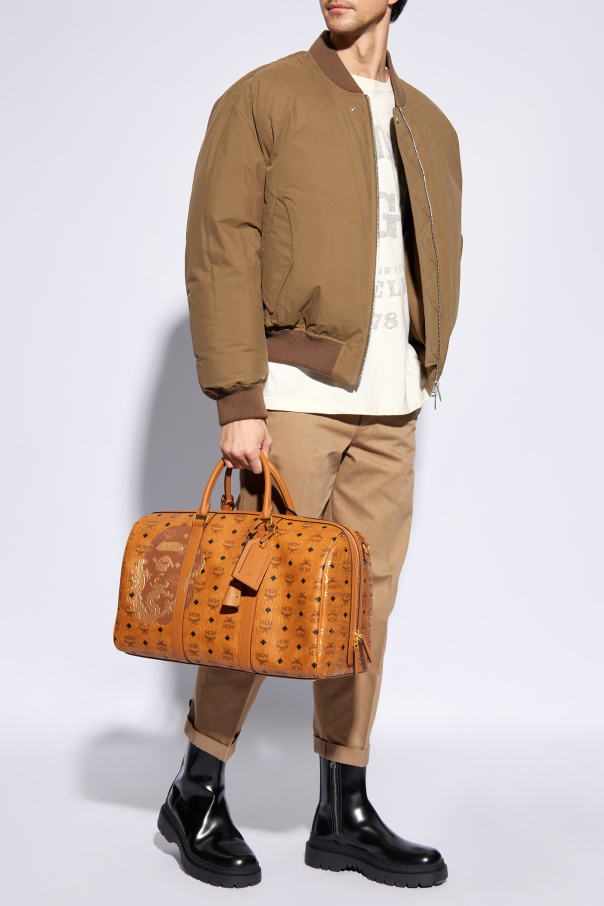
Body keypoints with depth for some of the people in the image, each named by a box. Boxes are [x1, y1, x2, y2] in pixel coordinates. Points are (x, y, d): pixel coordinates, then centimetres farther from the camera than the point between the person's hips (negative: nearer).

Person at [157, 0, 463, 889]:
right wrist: (237, 403, -16)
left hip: (390, 403, 6)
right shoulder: (260, 99, -1)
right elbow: (219, 256, -9)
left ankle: (344, 815, 19)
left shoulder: (430, 126, 15)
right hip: (294, 389, -5)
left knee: (365, 601, 7)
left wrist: (420, 382, 11)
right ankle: (196, 798, 17)